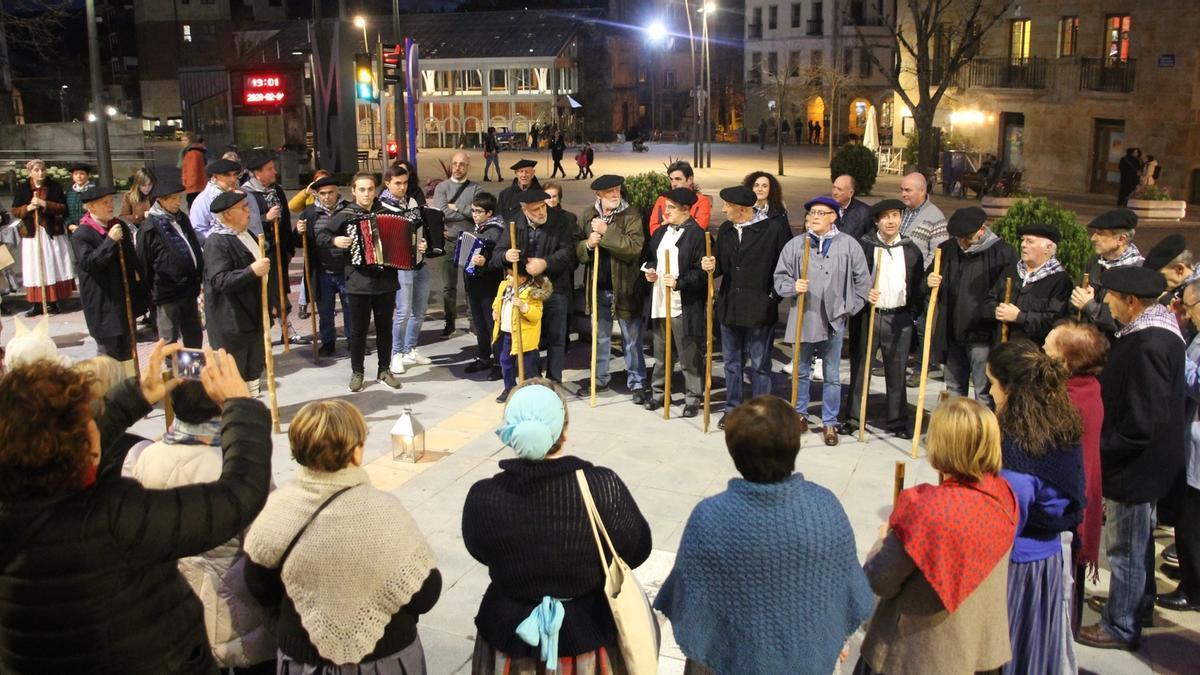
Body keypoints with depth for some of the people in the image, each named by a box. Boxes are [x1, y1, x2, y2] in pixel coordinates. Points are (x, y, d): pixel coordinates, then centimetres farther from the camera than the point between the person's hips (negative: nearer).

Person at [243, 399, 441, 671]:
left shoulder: (277, 508, -15)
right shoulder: (382, 510, -23)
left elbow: (261, 589, -2)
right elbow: (425, 595, -16)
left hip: (302, 658, 2)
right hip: (385, 657, -2)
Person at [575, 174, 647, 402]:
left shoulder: (631, 215, -9)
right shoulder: (587, 215, 3)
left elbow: (634, 246, -23)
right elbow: (577, 249, 4)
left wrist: (606, 233, -24)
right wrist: (588, 244, -17)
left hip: (625, 287, -4)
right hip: (598, 288, 4)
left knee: (631, 339, 6)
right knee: (600, 337, 18)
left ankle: (636, 382, 16)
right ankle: (599, 378, 31)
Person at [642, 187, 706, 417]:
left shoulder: (697, 235, -12)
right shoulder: (661, 232, 12)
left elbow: (702, 272, -15)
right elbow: (648, 256, 26)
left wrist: (679, 282, -24)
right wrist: (649, 269, 6)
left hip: (685, 307, -7)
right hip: (660, 303, 7)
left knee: (689, 357, 3)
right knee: (661, 354, 18)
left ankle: (693, 398, 14)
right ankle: (658, 393, 31)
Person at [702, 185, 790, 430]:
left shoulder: (773, 230, -11)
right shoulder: (725, 230, 8)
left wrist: (774, 296, -9)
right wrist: (711, 265, -7)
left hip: (759, 310, -5)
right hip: (729, 307, 6)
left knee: (759, 364, 5)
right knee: (731, 362, 14)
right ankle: (732, 409, 26)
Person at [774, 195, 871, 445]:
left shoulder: (849, 245, -2)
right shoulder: (795, 244, 0)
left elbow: (863, 281, 4)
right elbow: (780, 278, 4)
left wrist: (850, 308, 1)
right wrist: (793, 287, -16)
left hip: (833, 320, -1)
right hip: (803, 319, 1)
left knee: (832, 376, 7)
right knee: (802, 371, 14)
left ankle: (830, 422, 17)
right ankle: (800, 414, 29)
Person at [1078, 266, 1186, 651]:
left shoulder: (1148, 345, -29)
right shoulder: (1156, 327, 4)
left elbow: (1141, 421, -28)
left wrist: (1100, 449, -19)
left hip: (1134, 464, -10)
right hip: (1144, 459, 10)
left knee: (1125, 546, 4)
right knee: (1138, 539, 25)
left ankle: (1121, 627, 19)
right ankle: (1139, 605, 42)